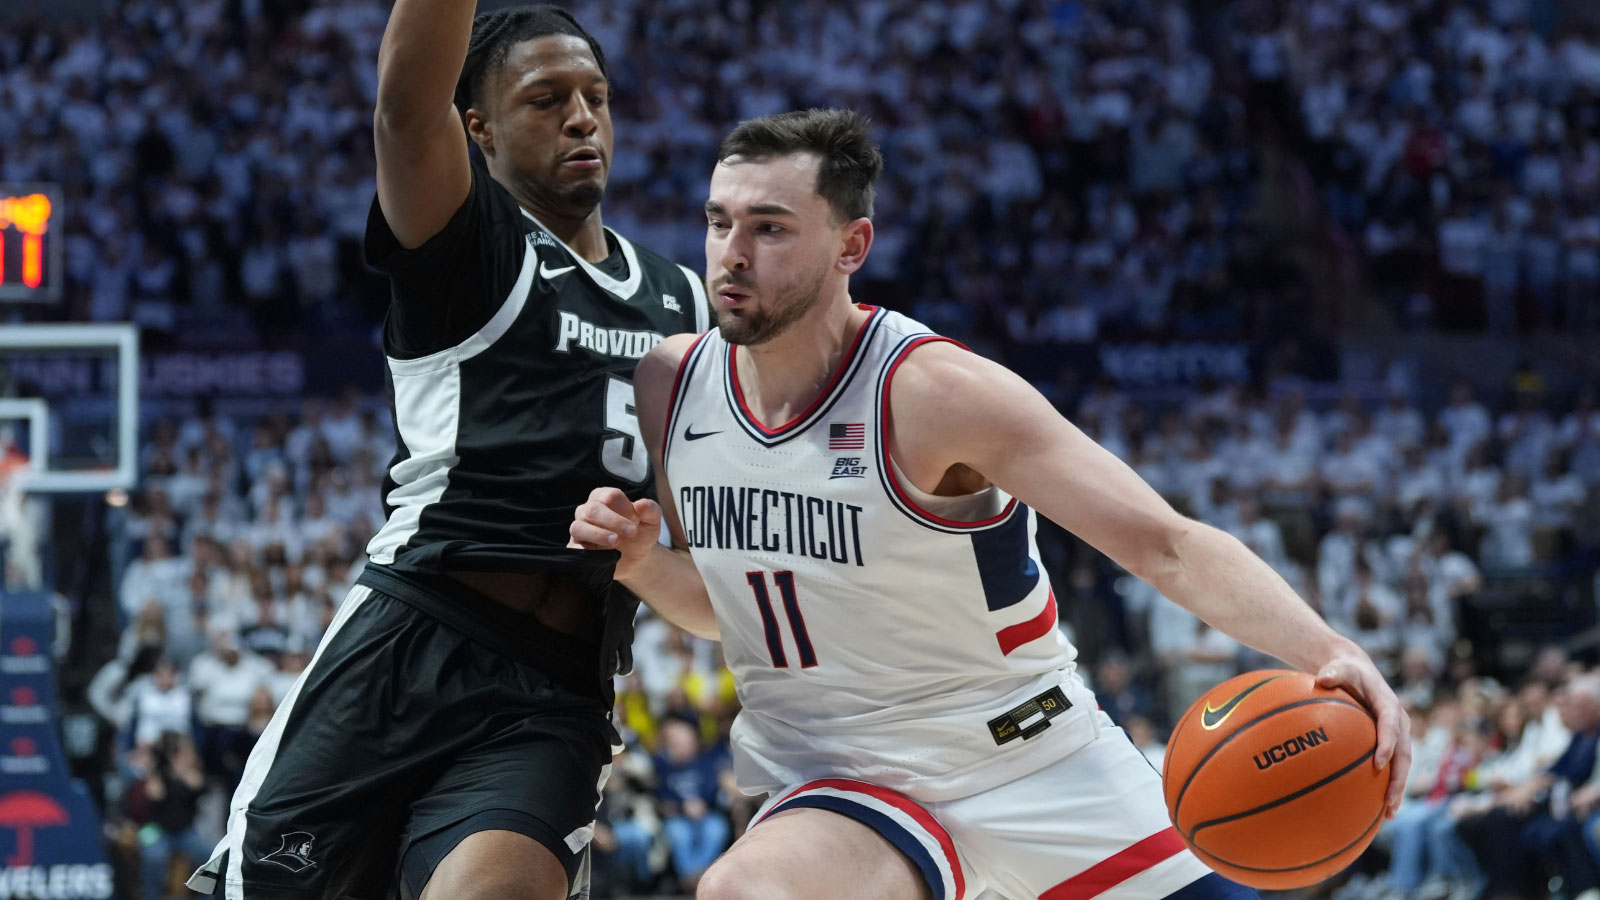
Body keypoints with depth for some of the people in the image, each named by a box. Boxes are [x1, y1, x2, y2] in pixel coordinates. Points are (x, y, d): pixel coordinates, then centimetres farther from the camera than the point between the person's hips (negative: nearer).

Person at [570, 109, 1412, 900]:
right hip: (845, 789, 2)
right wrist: (640, 562, -7)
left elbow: (1166, 544, -25)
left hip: (1036, 760, -2)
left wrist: (1324, 650, -41)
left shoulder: (934, 392, -19)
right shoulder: (671, 385, -3)